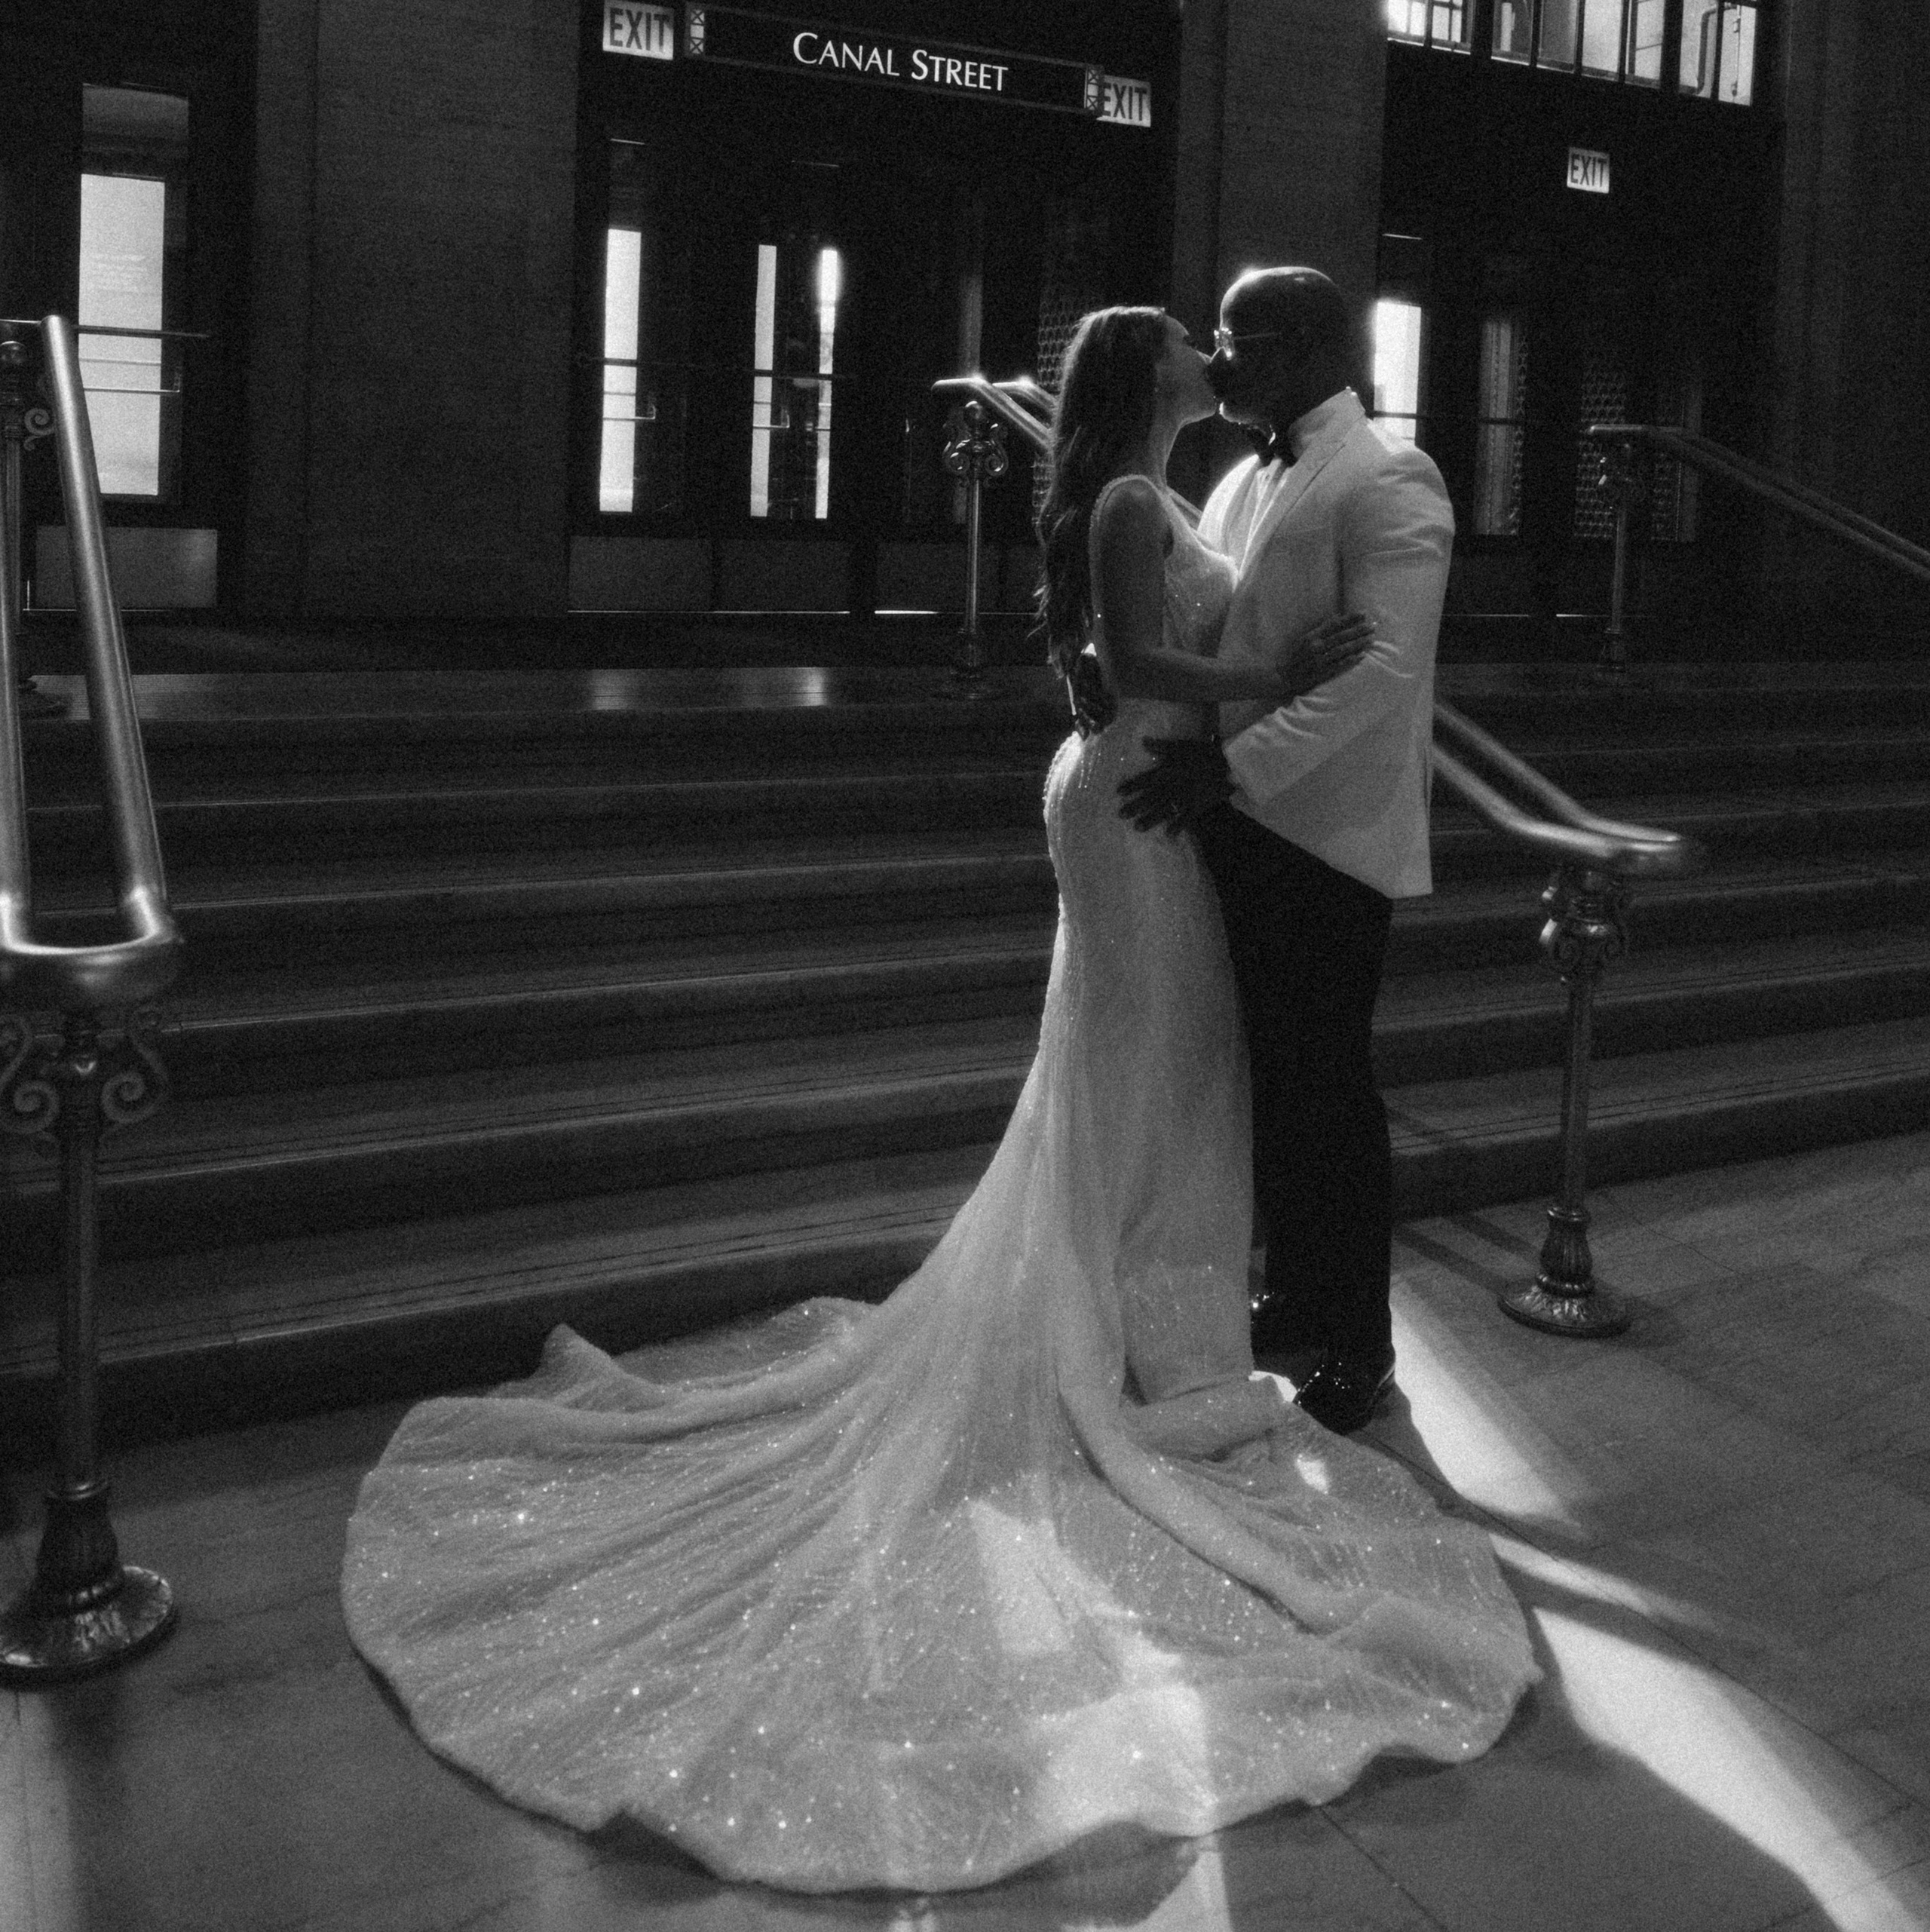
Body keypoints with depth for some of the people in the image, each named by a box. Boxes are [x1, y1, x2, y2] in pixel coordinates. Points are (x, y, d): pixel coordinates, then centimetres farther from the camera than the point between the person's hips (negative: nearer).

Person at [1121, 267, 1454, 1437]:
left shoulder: (1388, 479, -10)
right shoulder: (1246, 481, 16)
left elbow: (1385, 668, -20)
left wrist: (1236, 762, -23)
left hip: (1328, 831, -8)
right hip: (1238, 822, 8)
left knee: (1328, 1086, 1)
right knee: (1271, 1077, 15)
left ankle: (1358, 1348, 16)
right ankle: (1295, 1303, 30)